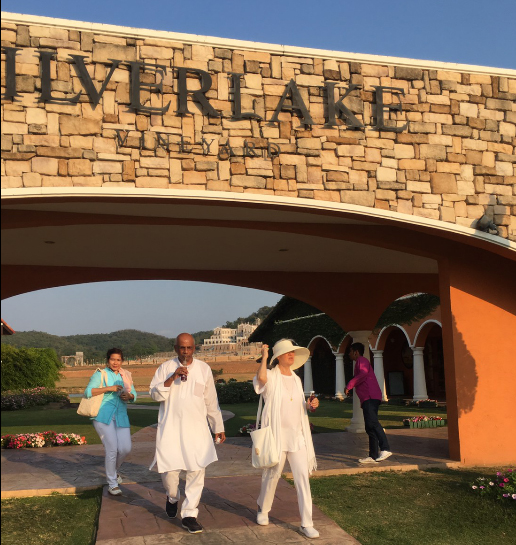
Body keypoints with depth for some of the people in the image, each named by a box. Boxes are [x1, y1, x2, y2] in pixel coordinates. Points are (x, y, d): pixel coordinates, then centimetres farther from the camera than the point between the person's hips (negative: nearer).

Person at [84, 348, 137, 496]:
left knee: (125, 449, -2)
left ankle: (114, 471, 31)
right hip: (104, 416, -4)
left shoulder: (126, 375, 14)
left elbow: (134, 395, 16)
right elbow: (88, 392, -11)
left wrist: (129, 396, -8)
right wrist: (108, 388, -18)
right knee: (112, 449, -8)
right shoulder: (100, 374, 0)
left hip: (121, 417, 5)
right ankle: (112, 484, 9)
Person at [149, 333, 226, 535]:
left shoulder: (204, 369, 3)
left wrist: (218, 427, 11)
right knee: (169, 469, 0)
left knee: (197, 471, -3)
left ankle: (189, 514, 11)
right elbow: (155, 394, -6)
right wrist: (172, 378, -20)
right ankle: (172, 497, 33)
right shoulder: (166, 367, 0)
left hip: (197, 428, 1)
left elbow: (211, 401, 9)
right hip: (170, 427, -1)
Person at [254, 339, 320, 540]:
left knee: (303, 477, 0)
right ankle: (263, 510, 35)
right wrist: (264, 355, -20)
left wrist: (309, 405, 0)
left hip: (298, 435, 5)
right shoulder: (271, 376, -6)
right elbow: (261, 377, -32)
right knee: (272, 475, 9)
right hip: (277, 434, -5)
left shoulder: (296, 379, 12)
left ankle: (306, 523, 6)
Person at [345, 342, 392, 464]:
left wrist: (349, 385, -16)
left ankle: (385, 449, -34)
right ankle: (373, 456, 7)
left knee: (372, 422, -26)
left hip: (370, 397, -11)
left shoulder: (362, 361, 0)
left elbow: (363, 374, -19)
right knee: (370, 428, 7)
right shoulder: (360, 363, 31)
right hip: (367, 399, 11)